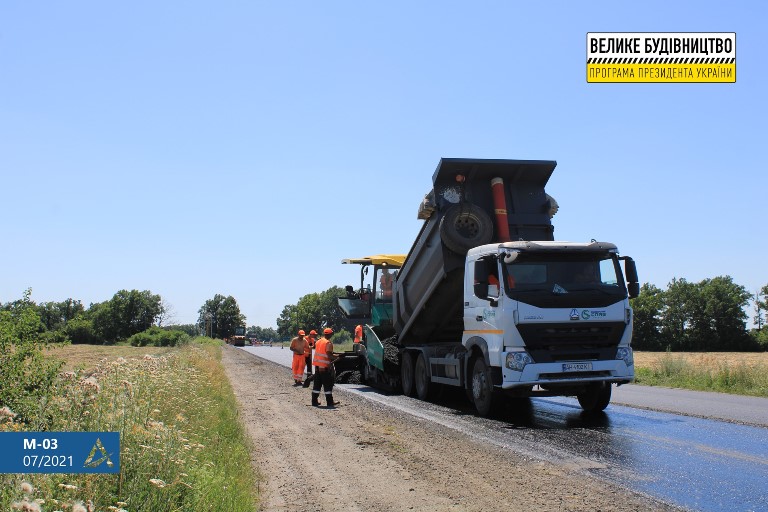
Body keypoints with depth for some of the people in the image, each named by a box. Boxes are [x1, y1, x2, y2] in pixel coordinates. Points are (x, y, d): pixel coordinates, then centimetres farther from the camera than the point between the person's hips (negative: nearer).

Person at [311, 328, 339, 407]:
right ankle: (330, 403, -2)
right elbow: (329, 355, -21)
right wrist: (337, 357, -7)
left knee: (317, 384, 13)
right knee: (328, 384, -2)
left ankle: (314, 401, 15)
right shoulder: (329, 343, -13)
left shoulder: (318, 342, 12)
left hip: (317, 365, 7)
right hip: (325, 366, -7)